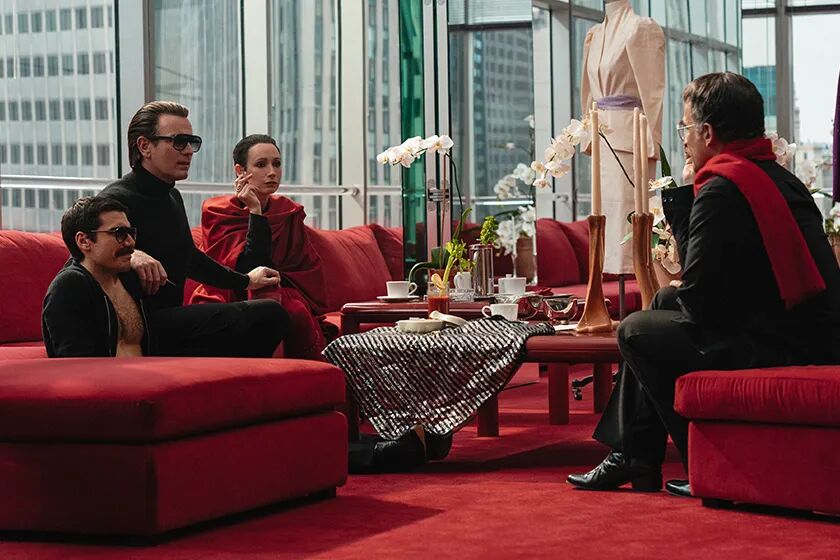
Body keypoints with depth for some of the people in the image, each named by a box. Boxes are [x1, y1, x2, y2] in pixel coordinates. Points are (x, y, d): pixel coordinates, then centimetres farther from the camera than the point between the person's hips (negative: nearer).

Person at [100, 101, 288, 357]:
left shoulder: (172, 197, 20)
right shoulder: (118, 199, -11)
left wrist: (244, 281, 45)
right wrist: (129, 256, -41)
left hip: (168, 321, 10)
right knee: (268, 315, -21)